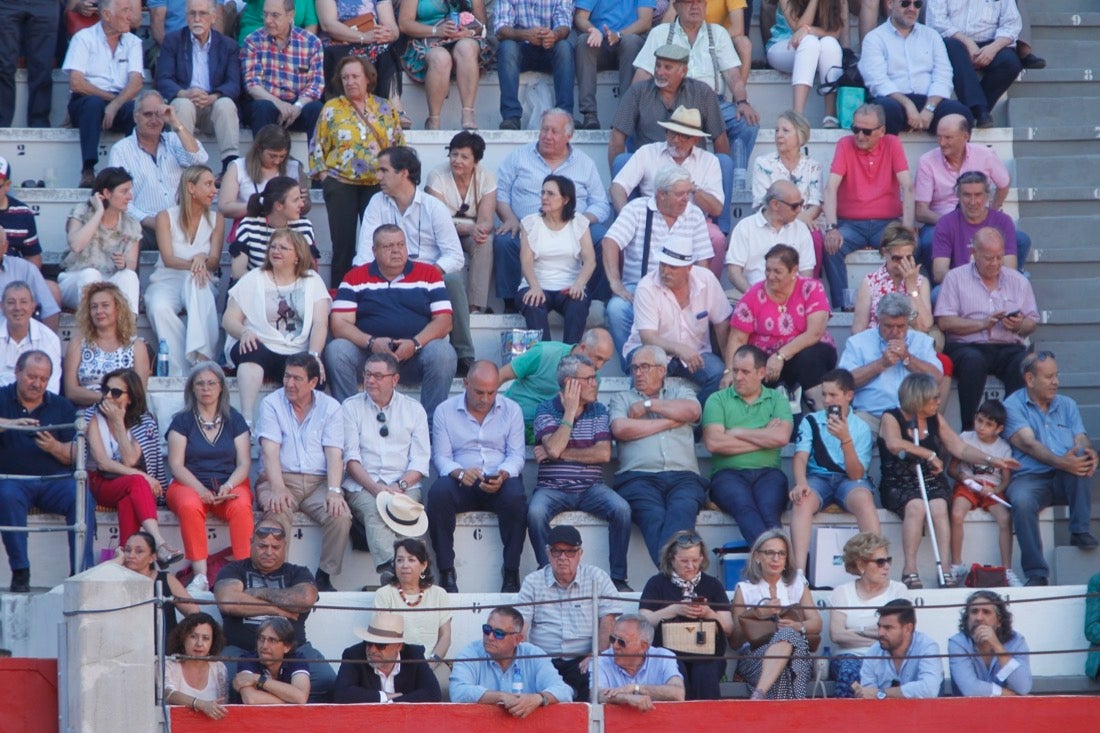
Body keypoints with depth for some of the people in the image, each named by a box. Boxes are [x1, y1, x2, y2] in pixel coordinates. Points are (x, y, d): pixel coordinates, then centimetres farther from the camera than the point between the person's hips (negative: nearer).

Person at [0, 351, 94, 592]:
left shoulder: (61, 407, 13)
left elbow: (74, 456, 5)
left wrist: (55, 447, -16)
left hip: (55, 480, 2)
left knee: (82, 498, -27)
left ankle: (81, 572, -26)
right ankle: (20, 572, -29)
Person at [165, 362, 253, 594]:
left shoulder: (234, 420, 14)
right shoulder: (182, 421, 8)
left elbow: (244, 464, 6)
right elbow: (176, 465, 0)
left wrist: (228, 486, -15)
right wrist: (200, 489, -17)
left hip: (229, 485, 1)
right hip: (190, 485, -1)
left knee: (241, 507, -33)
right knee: (190, 507, -36)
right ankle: (200, 575, -40)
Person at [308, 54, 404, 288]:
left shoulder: (384, 109, 9)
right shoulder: (332, 109, 3)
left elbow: (399, 144, 13)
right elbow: (317, 147, 4)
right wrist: (324, 174, -4)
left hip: (377, 184, 2)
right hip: (341, 184, -2)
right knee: (343, 246, -3)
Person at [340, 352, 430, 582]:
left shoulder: (414, 409, 17)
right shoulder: (350, 407, 13)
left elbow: (420, 460, 9)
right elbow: (351, 458, 3)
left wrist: (401, 486, -11)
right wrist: (376, 488, -13)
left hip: (405, 486, 2)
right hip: (362, 485, -2)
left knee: (405, 511, -32)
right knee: (374, 509, -34)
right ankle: (390, 566, -59)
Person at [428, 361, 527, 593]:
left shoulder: (511, 410, 9)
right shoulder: (445, 411, 7)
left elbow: (516, 455, 3)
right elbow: (441, 457, 1)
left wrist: (503, 475, -20)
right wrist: (459, 473, -22)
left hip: (500, 481, 0)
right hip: (461, 485, 0)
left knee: (515, 497, -34)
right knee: (438, 493, -34)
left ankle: (511, 573, -25)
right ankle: (446, 572, -29)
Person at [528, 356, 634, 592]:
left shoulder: (599, 411, 11)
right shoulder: (546, 410, 2)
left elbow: (603, 454, -3)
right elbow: (554, 448, -16)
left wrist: (562, 453, -8)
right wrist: (570, 411, -9)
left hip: (591, 487, 2)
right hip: (553, 488, -2)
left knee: (621, 509, -26)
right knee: (536, 512, -34)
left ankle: (618, 578, -18)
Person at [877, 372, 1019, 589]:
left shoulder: (935, 421, 13)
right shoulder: (892, 418, -3)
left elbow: (961, 449, 13)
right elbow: (894, 444, -23)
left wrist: (991, 461, 1)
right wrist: (929, 454, -19)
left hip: (931, 482, 4)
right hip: (899, 485, -4)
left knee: (939, 507, -29)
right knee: (916, 506, -35)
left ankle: (945, 569, -34)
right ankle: (910, 570, -33)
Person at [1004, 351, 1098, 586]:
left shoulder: (1067, 405, 19)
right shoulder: (1013, 406, 3)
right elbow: (1028, 443, -13)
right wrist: (1060, 462, -31)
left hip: (1066, 480, 3)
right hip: (1030, 478, -3)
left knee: (1081, 455, -29)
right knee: (1021, 501, -37)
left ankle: (1080, 531, -22)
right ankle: (1036, 574, -36)